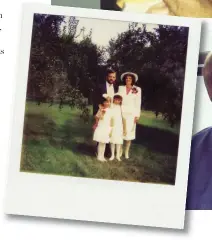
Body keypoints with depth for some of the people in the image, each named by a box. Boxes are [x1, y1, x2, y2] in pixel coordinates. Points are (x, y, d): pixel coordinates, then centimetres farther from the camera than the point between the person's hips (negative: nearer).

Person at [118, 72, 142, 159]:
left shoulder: (137, 89, 1)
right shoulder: (121, 88, 7)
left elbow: (138, 103, 0)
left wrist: (137, 115, -4)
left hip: (131, 113, -1)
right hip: (121, 112, 1)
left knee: (129, 132, 0)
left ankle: (126, 152, 9)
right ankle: (120, 150, 10)